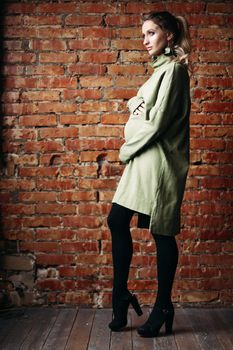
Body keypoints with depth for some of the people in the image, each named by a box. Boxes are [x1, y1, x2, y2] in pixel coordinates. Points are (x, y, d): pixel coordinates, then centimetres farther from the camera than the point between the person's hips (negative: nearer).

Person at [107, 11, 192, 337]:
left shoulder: (173, 69, -10)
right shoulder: (161, 68, 18)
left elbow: (156, 123, -17)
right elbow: (137, 102, 24)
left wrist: (127, 149, -5)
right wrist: (135, 104, 0)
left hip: (159, 162, -9)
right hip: (144, 160, 9)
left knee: (162, 232, 0)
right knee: (117, 220, 7)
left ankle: (163, 307, 15)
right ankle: (121, 296, 18)